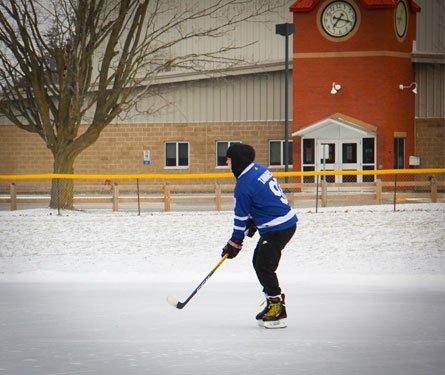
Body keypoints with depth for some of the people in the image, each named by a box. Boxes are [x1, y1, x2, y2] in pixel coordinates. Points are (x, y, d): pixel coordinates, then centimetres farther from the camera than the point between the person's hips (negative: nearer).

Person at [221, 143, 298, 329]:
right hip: (288, 221, 10)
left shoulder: (244, 184, -18)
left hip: (277, 229, -10)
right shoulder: (260, 169, 10)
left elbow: (240, 216, -10)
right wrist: (252, 222, 22)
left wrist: (234, 243, 0)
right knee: (259, 262, 17)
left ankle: (278, 311, -6)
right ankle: (273, 304, 22)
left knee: (264, 266, -7)